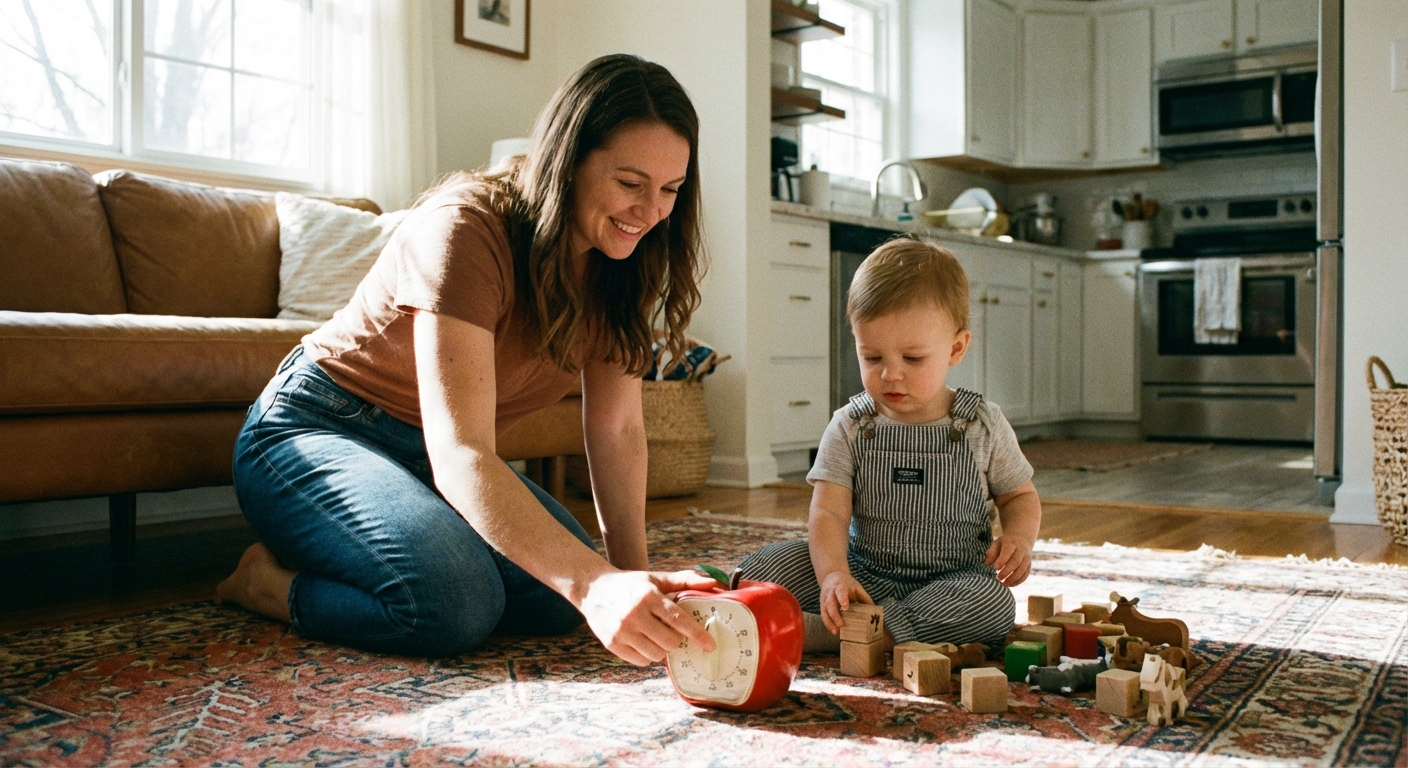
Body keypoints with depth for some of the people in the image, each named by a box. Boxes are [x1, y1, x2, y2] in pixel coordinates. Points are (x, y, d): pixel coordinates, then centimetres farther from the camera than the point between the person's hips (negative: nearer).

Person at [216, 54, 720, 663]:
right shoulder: (466, 227, -28)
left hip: (425, 458, 7)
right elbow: (460, 456, -37)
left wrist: (632, 575, -17)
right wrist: (594, 583, -49)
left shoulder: (616, 264, -6)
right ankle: (269, 579, -2)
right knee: (455, 604, -31)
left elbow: (617, 430, -5)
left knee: (556, 601, -14)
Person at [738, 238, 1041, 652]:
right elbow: (828, 512, -12)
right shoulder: (850, 427, -3)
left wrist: (1018, 538, -11)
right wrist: (833, 575, -32)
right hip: (861, 574, 0)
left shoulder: (982, 426, -1)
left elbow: (1020, 496, 12)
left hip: (952, 583, 0)